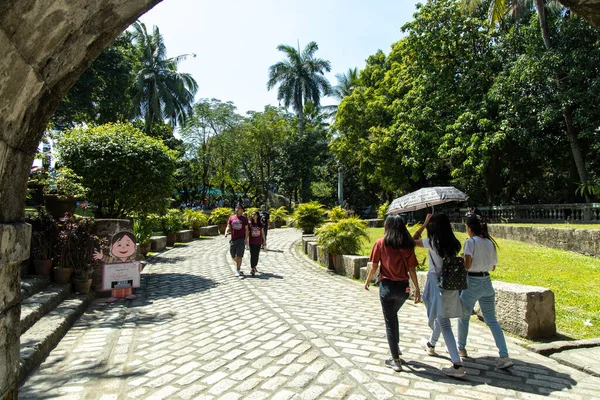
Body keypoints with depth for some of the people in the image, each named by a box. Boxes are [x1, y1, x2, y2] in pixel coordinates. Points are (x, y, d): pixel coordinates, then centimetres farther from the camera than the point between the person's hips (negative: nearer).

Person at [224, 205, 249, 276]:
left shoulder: (244, 219, 2)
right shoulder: (231, 218, 9)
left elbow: (246, 229, 0)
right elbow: (228, 227, 8)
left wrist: (246, 239, -10)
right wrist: (226, 232, -13)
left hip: (241, 239, -3)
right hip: (233, 239, 3)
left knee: (239, 255, -5)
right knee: (233, 255, 10)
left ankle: (238, 270, 2)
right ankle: (238, 264, 37)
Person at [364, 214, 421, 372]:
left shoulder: (381, 243, -8)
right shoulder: (408, 245, -1)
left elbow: (374, 266, -6)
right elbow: (411, 270, -1)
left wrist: (367, 281, 10)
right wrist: (417, 289, 8)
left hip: (387, 286, -4)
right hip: (403, 287, 4)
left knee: (389, 321, 8)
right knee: (393, 314, 30)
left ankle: (396, 361, 14)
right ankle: (396, 346, 38)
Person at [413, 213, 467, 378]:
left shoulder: (432, 242, -14)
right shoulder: (454, 243, 2)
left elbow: (413, 240, 2)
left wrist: (424, 224, 4)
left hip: (437, 284, -7)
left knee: (443, 323, -5)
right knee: (440, 317, 25)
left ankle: (457, 365, -9)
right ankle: (431, 344, 48)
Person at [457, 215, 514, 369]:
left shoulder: (471, 242, -14)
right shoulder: (490, 243, 6)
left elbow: (467, 265, -20)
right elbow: (493, 267, 13)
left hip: (472, 282, -6)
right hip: (487, 282, 6)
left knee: (463, 317, 13)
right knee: (492, 320, 10)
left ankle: (461, 348, 28)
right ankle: (504, 356, 2)